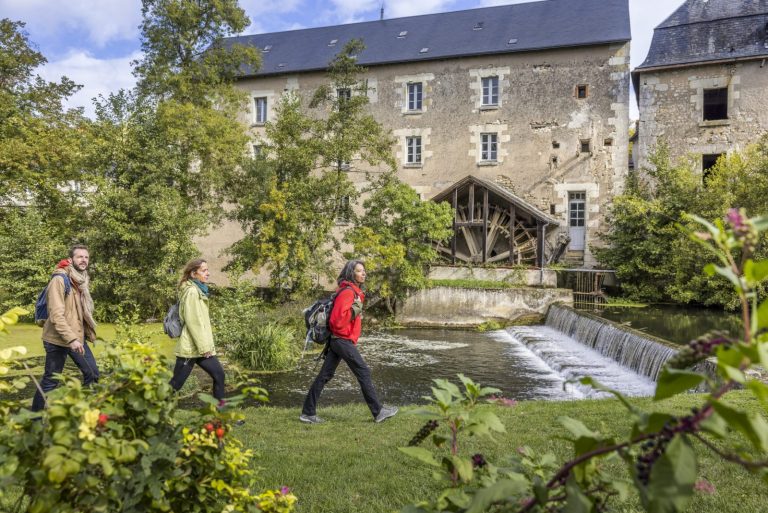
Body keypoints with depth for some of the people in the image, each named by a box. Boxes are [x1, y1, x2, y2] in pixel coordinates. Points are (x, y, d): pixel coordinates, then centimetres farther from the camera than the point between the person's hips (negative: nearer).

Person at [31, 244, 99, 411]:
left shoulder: (81, 279, 11)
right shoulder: (59, 279, -16)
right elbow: (56, 315, -23)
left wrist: (88, 333, 13)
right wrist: (71, 339, -28)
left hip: (78, 337, 8)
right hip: (58, 340, -8)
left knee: (92, 373, 11)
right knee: (50, 381, 1)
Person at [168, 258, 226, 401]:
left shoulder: (199, 290, 14)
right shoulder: (192, 291, -14)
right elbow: (193, 322, -19)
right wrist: (204, 347, -17)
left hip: (201, 347, 9)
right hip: (191, 348, -9)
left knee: (219, 374, 9)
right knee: (176, 384, -2)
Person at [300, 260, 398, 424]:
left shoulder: (353, 291, 16)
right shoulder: (347, 292, -16)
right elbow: (337, 320, -22)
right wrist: (354, 310, -23)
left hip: (337, 340, 10)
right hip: (343, 341, -10)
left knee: (325, 376, 9)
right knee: (364, 373, -2)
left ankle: (308, 413, 13)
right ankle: (378, 411, 7)